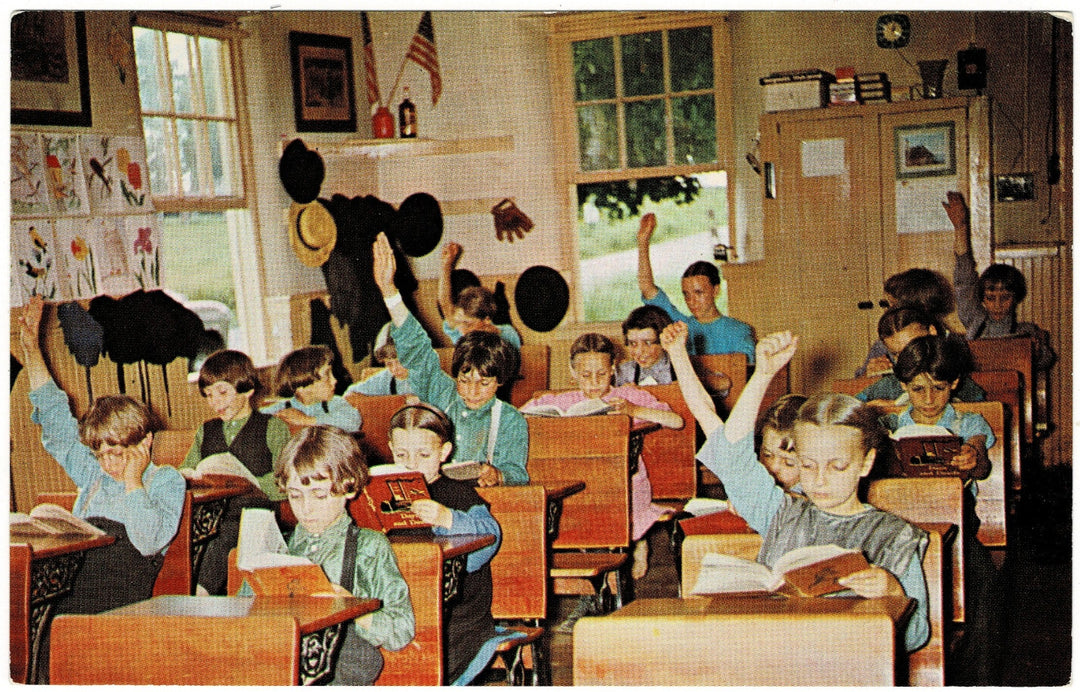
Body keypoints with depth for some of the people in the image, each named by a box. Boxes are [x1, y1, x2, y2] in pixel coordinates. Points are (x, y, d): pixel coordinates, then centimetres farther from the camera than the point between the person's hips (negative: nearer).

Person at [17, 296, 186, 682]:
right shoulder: (94, 474, 23)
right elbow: (56, 418, 29)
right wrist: (30, 347, 29)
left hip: (119, 597, -6)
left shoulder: (166, 481, 6)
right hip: (71, 572, 6)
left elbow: (148, 542, -10)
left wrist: (133, 481, -2)